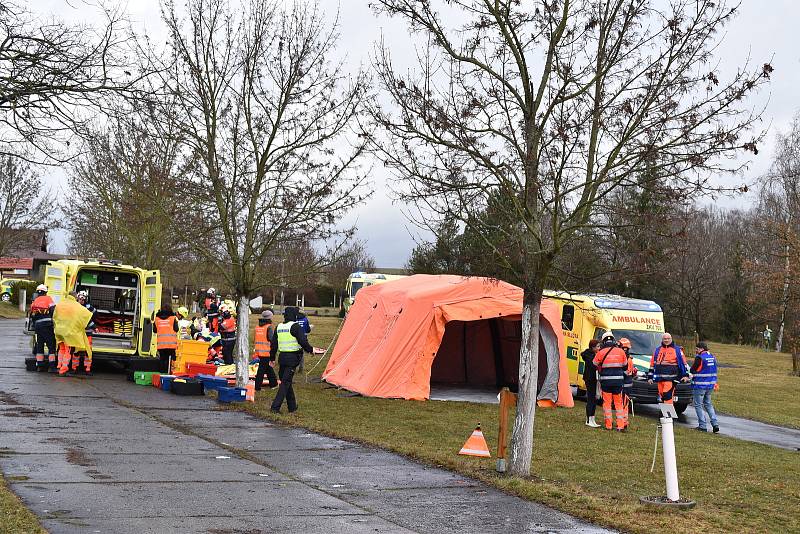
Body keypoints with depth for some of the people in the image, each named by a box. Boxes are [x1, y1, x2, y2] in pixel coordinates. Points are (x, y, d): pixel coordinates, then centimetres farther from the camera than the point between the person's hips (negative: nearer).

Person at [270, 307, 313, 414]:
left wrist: (272, 358, 23)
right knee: (285, 383, -6)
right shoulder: (296, 326, -10)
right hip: (293, 358, -7)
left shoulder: (279, 327, 11)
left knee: (286, 381, 16)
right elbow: (303, 341, -15)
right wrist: (310, 350, 2)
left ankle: (292, 406, 25)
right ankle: (276, 407, -12)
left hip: (282, 357, 7)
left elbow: (273, 344, 15)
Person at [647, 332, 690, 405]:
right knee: (661, 396, 7)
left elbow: (683, 363, 7)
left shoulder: (677, 350, 7)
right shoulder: (658, 350, 18)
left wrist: (685, 375, 1)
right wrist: (650, 376, 15)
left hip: (670, 378, -5)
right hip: (660, 378, 5)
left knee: (668, 395, -18)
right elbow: (652, 364, 19)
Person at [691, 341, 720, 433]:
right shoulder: (713, 357, 8)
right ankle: (715, 424, 9)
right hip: (710, 385, 7)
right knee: (708, 404, 19)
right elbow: (713, 371, 14)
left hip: (700, 385, -7)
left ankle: (702, 426, 3)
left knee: (698, 405, 4)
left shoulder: (700, 358, -16)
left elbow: (693, 370, -11)